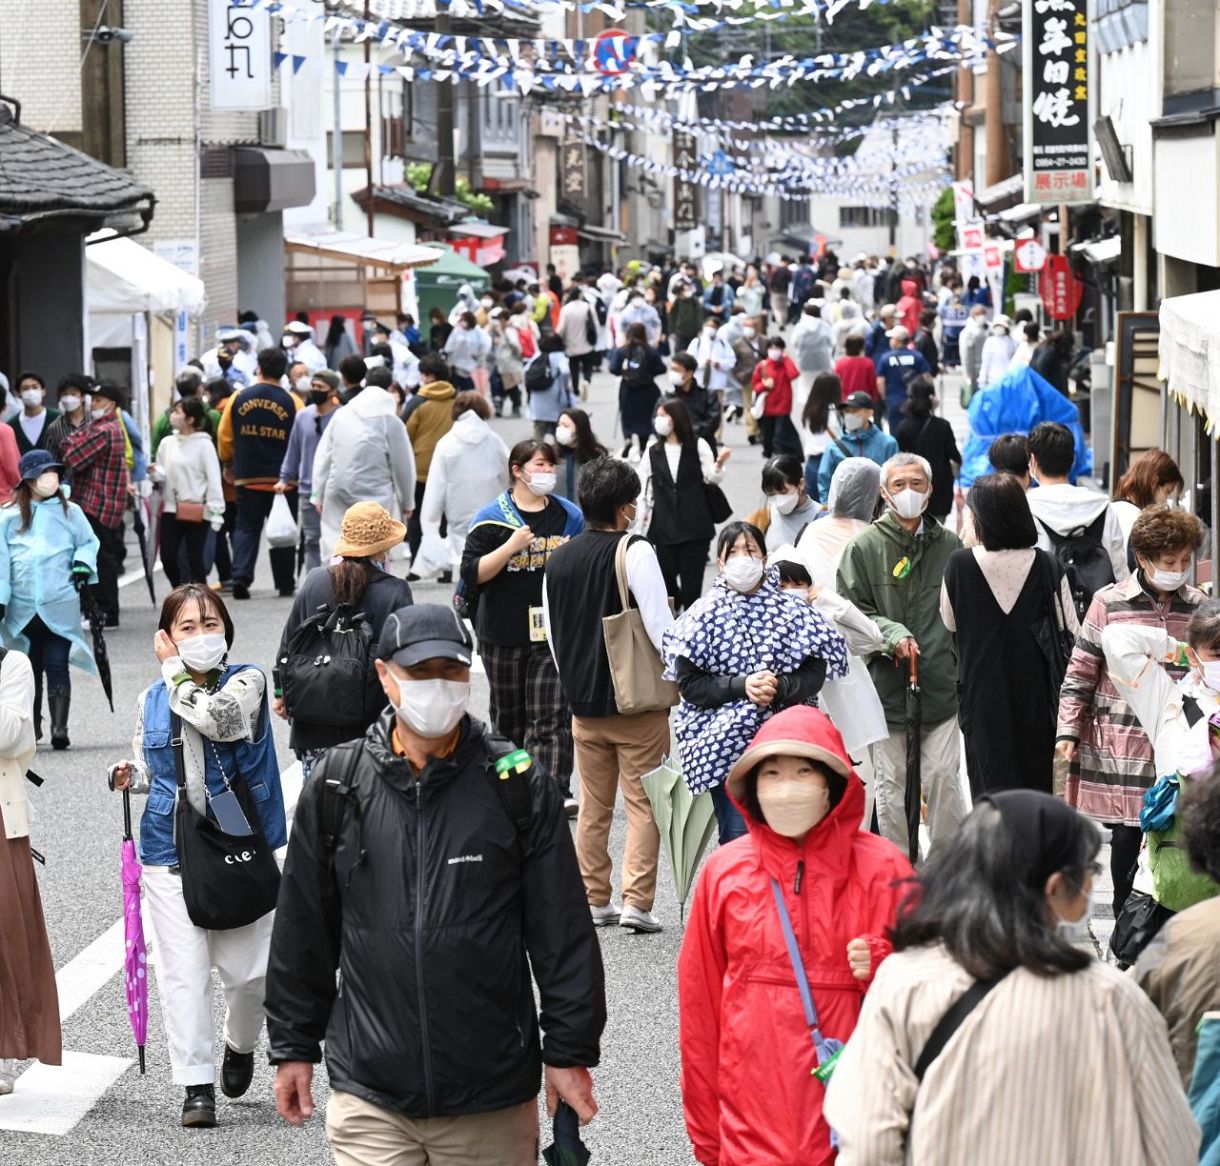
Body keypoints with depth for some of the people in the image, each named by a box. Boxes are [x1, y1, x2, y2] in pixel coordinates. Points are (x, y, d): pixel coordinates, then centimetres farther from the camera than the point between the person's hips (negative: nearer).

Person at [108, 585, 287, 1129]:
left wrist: (175, 670, -12)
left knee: (249, 970, 2)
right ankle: (197, 1087, 0)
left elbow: (218, 718, -26)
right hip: (170, 854, 2)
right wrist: (129, 777, -3)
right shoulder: (152, 700, 7)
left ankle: (241, 1045, 33)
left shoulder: (247, 682, -4)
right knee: (183, 971, -5)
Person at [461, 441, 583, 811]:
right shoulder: (492, 517, -2)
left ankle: (557, 790, -15)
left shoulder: (569, 515, 8)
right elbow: (472, 574, -9)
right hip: (504, 633, -1)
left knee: (552, 715, -9)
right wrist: (511, 547, -18)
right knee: (509, 715, 11)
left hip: (554, 631, 1)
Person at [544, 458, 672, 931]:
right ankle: (637, 902, -5)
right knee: (643, 803, 1)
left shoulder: (557, 560, 6)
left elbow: (553, 638, 13)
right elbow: (660, 627, -17)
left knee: (593, 807, 15)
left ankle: (594, 901, 18)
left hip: (584, 703, 5)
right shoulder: (635, 551, -13)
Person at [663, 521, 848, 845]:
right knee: (739, 840, -8)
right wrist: (742, 686, -16)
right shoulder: (705, 614, 2)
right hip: (725, 742, -1)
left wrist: (778, 688, -18)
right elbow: (689, 684, -3)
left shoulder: (791, 611, 5)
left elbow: (814, 675, 2)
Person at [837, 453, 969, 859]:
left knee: (943, 776, -4)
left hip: (943, 685, 1)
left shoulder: (950, 546, 8)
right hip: (888, 684, -1)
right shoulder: (864, 547, 2)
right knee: (892, 784, 6)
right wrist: (892, 634, -15)